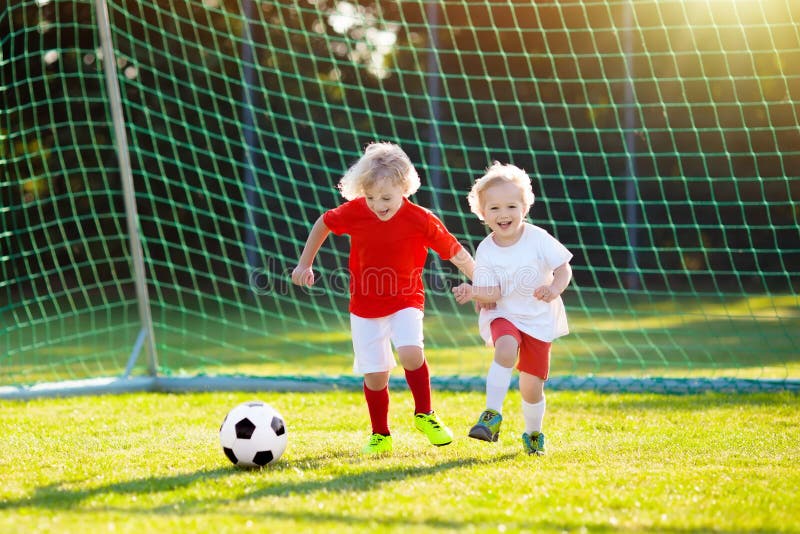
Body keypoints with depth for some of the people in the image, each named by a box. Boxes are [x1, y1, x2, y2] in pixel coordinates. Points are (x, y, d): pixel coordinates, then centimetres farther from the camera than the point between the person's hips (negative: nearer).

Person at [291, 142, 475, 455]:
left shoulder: (420, 220, -18)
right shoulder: (354, 212, -13)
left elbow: (456, 253, -8)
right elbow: (323, 224, 7)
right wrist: (305, 264, 10)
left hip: (405, 301, -2)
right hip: (365, 307, 2)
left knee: (410, 353, -26)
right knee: (375, 374, 0)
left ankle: (424, 415, -2)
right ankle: (380, 436, 21)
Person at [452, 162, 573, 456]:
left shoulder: (538, 239, -12)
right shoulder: (486, 251, -10)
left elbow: (564, 268, -5)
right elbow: (492, 294, -13)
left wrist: (555, 288, -25)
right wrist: (473, 293, -35)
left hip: (539, 319, 1)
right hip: (503, 316, 0)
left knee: (531, 387, 5)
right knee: (506, 350, -35)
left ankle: (533, 434, 33)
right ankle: (492, 415, -28)